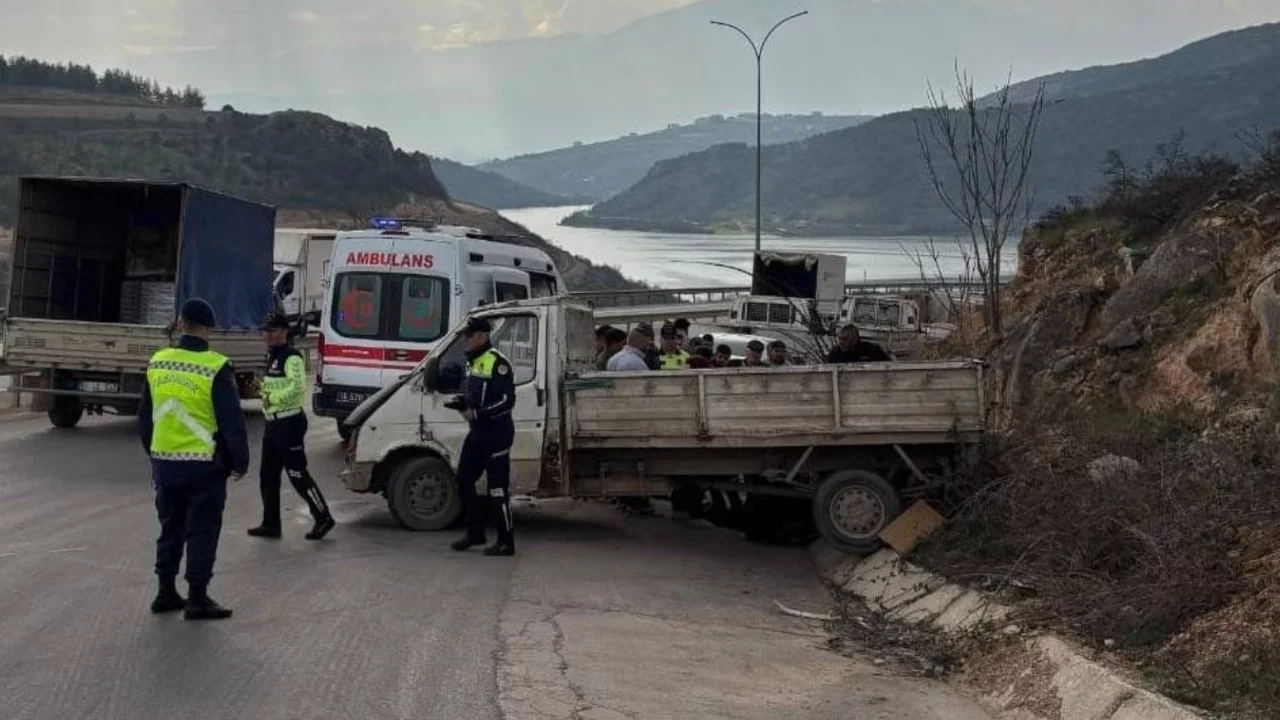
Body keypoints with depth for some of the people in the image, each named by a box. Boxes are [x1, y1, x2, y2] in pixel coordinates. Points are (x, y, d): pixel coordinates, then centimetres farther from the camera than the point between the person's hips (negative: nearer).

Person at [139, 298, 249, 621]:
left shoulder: (157, 364, 4)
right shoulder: (215, 368, -14)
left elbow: (145, 416, 14)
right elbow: (232, 421, -12)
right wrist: (240, 462, -1)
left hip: (164, 463, 5)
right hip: (204, 465, -5)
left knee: (170, 528, 17)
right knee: (202, 531, 2)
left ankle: (166, 593, 23)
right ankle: (197, 599, 4)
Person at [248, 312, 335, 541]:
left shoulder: (291, 357, -16)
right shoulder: (272, 356, 15)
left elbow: (298, 387, -29)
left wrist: (271, 398, -20)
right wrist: (265, 389, 6)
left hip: (289, 423, -10)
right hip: (273, 423, 10)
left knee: (297, 475, -6)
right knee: (267, 476, 12)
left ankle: (323, 518, 4)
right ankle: (271, 524, 20)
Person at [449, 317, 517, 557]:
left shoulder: (498, 363, -16)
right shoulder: (472, 362, 14)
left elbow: (507, 401, -21)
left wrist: (476, 413, -22)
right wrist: (461, 402, 5)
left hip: (496, 432, -10)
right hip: (477, 431, 10)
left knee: (497, 488, -6)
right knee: (464, 480, 13)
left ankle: (506, 542, 2)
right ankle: (475, 532, 26)